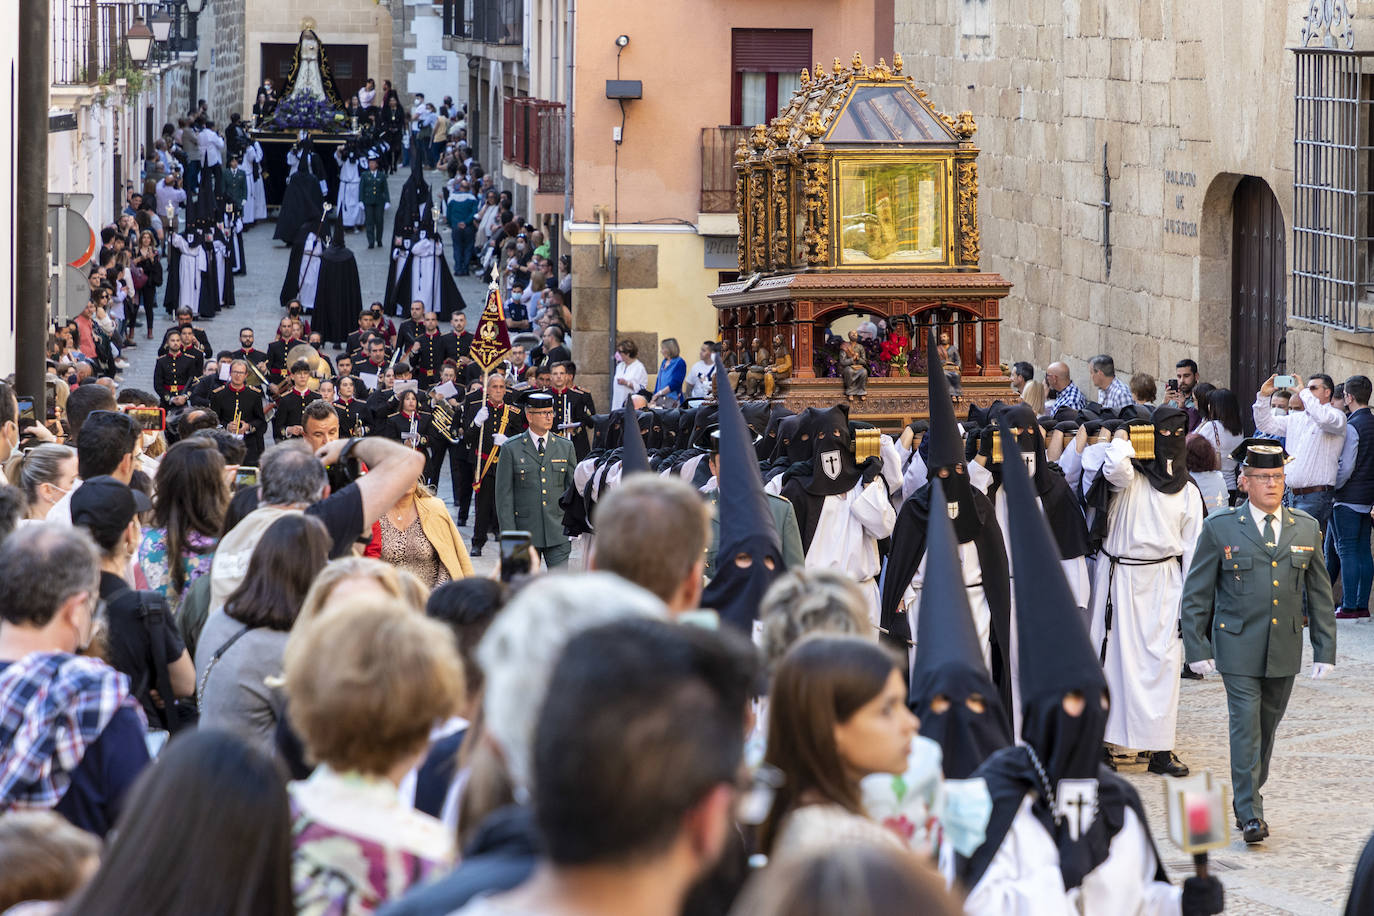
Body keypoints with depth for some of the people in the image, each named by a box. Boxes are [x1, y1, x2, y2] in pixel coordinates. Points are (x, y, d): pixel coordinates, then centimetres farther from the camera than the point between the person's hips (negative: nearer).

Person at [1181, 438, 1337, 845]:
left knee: (1267, 725, 12)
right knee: (1246, 725, -9)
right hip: (1238, 647, -3)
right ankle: (1249, 812, -6)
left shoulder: (1306, 529, 6)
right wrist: (1197, 648, -5)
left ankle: (1249, 793, 30)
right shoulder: (1220, 528, -3)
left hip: (1285, 650, 3)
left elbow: (1320, 594, 11)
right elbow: (1196, 594, 1)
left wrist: (1325, 650, 6)